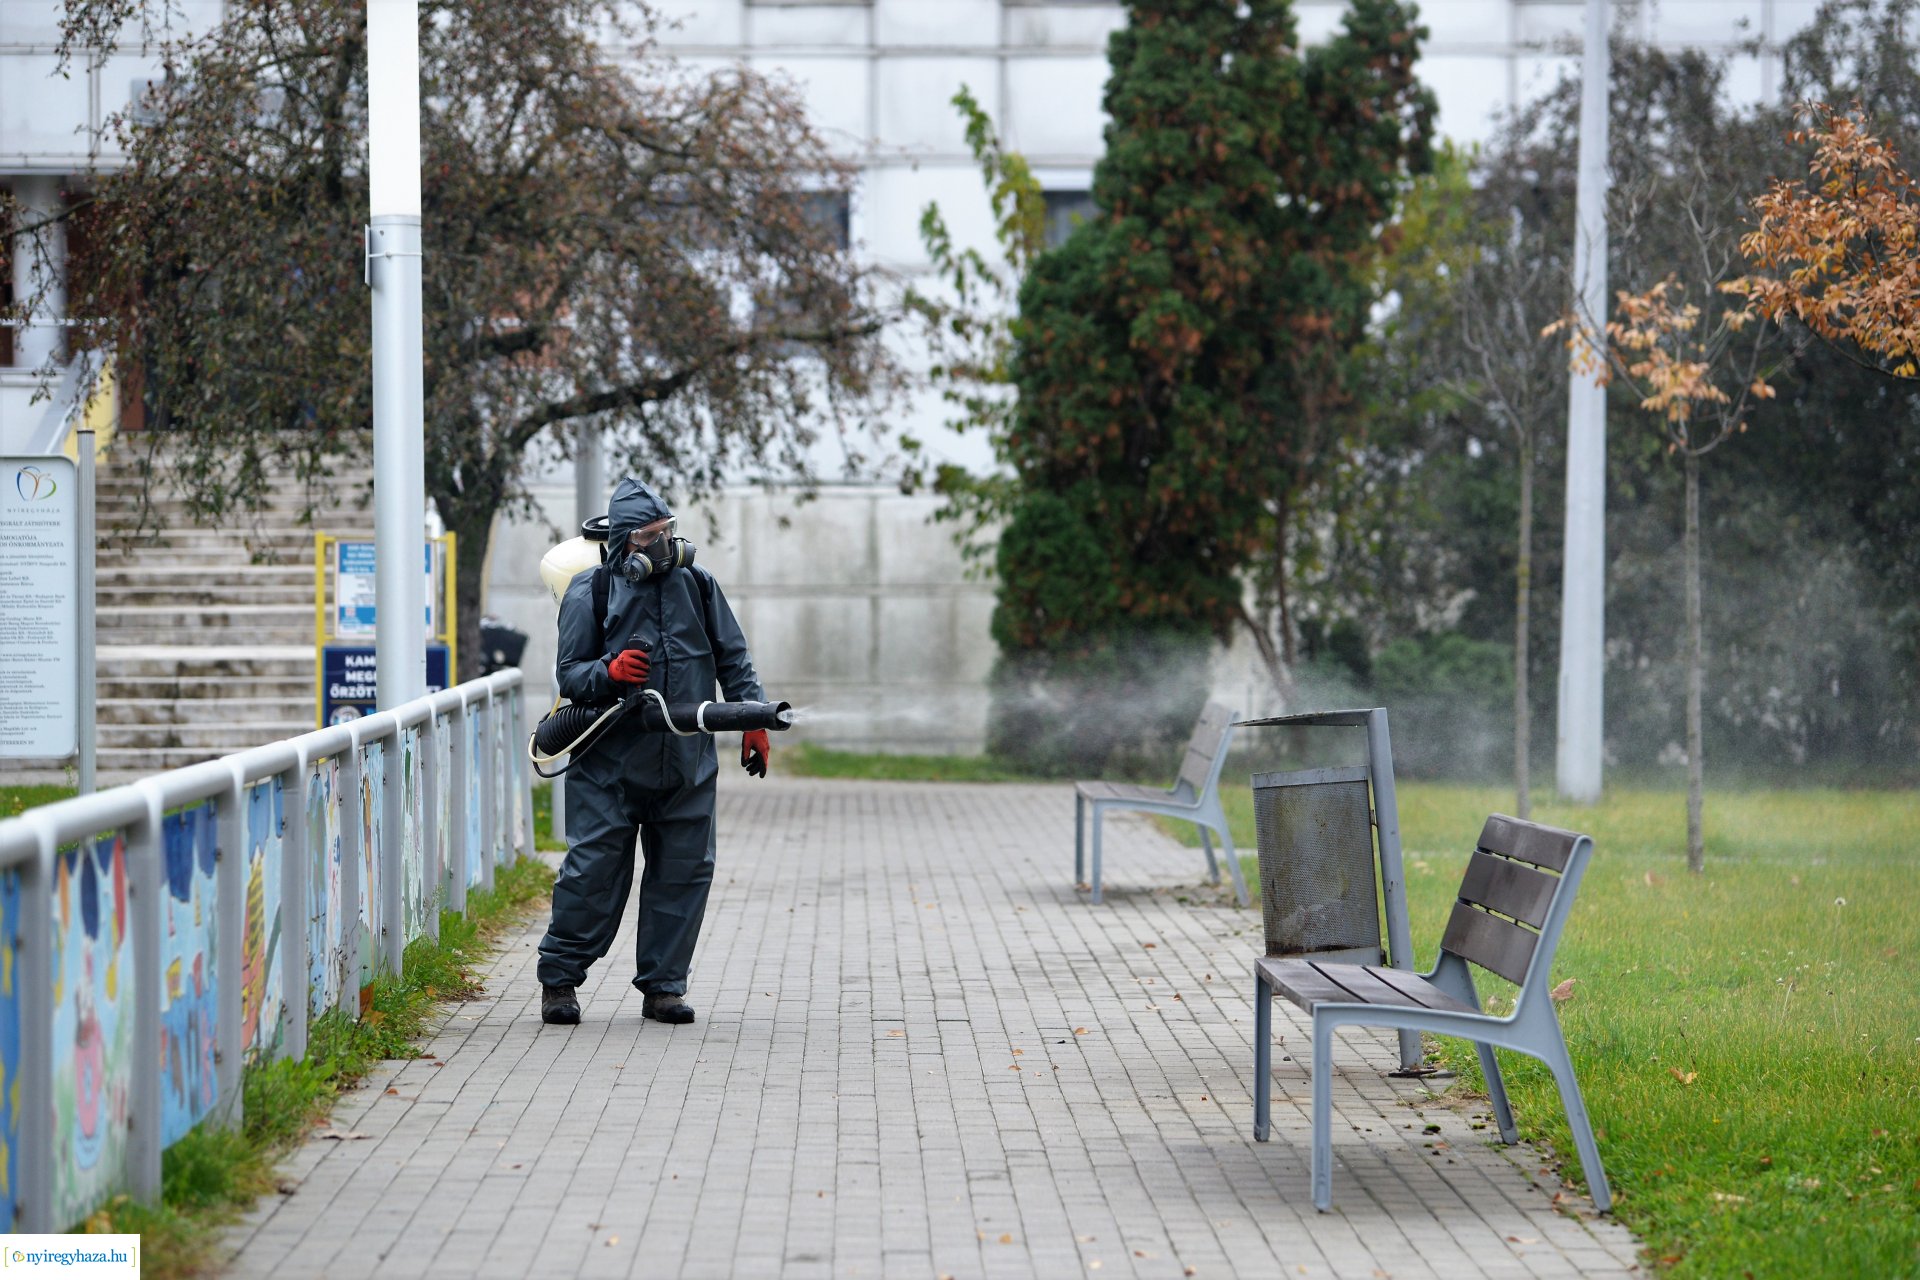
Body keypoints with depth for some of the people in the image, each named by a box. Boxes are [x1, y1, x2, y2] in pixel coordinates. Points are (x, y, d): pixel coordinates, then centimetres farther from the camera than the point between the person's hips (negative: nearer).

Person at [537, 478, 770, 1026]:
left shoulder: (696, 584, 8)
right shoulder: (590, 592, -2)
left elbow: (733, 659, 16)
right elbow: (570, 674, -1)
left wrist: (753, 719, 8)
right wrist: (610, 673, -21)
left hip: (687, 764, 3)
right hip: (610, 763, -3)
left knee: (683, 872, 3)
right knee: (593, 869, -5)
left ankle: (663, 985, 13)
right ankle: (558, 978, 9)